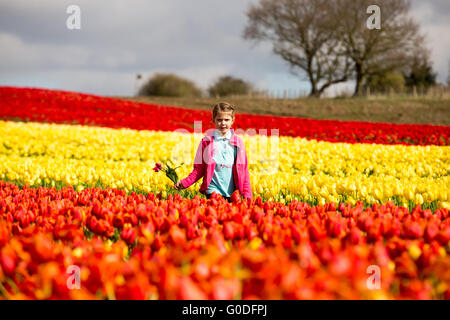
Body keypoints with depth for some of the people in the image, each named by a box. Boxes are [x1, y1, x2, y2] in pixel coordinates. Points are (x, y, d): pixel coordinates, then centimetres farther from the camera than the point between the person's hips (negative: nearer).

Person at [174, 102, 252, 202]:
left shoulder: (238, 142, 7)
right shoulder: (206, 141, 2)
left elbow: (243, 170, 10)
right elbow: (199, 169, 6)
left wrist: (247, 195, 4)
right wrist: (184, 183, -7)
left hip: (231, 193, 2)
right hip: (213, 191, -2)